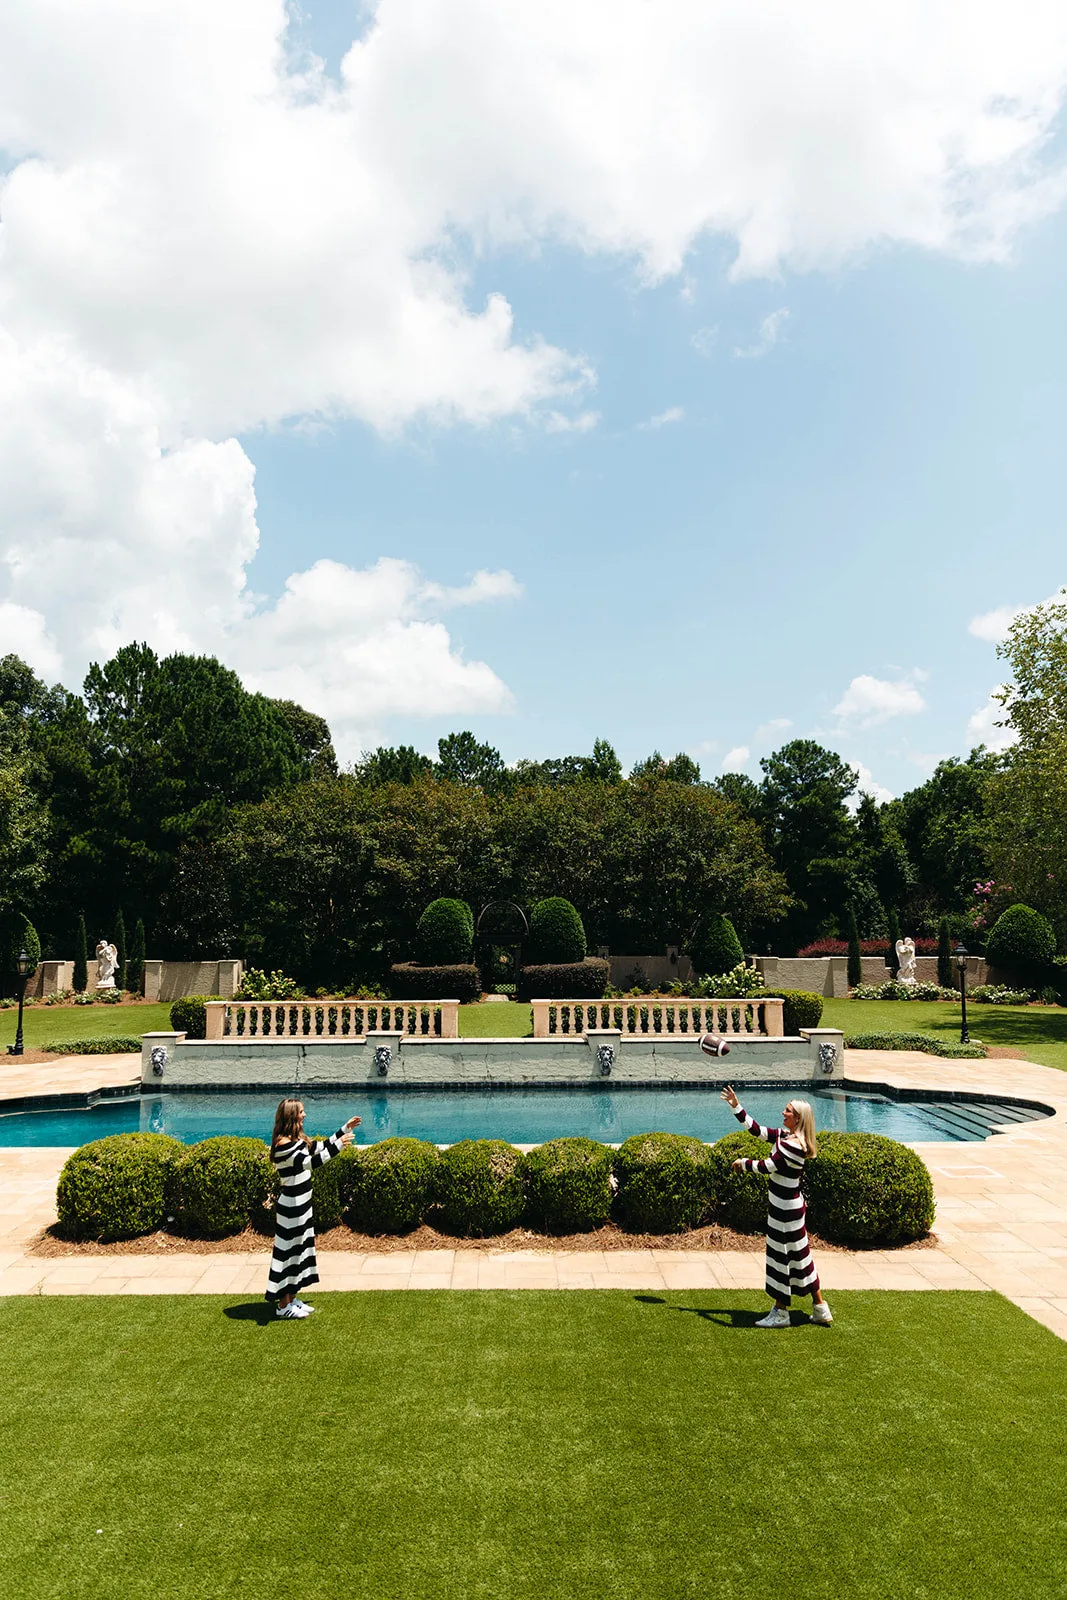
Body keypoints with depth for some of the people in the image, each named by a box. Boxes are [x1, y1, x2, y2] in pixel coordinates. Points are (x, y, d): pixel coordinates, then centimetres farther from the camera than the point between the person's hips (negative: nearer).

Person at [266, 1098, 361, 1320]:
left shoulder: (296, 1140, 6)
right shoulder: (283, 1144, -22)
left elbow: (320, 1147, 17)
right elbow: (311, 1162, -31)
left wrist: (345, 1129, 14)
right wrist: (338, 1146, -32)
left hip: (301, 1205, 9)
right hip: (291, 1207, -9)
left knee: (300, 1250, 17)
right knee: (289, 1251, 1)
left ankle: (292, 1298, 28)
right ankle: (283, 1306, 13)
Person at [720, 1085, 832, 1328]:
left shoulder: (794, 1144, -24)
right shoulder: (784, 1136, 4)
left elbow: (767, 1166, -23)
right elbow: (756, 1129, 10)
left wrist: (743, 1163, -6)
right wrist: (735, 1106, 7)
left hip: (786, 1209, -9)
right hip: (789, 1207, 9)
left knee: (781, 1256, 3)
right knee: (799, 1253, 16)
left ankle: (780, 1313, 15)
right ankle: (820, 1308, 26)